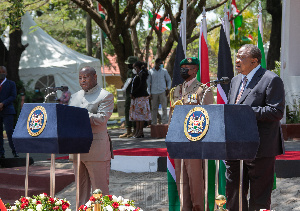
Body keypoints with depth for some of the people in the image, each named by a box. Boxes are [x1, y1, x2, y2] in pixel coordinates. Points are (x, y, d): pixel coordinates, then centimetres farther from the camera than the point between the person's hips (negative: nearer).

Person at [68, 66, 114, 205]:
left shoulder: (105, 96, -1)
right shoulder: (75, 97, 20)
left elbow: (102, 118, -13)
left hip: (96, 148, -6)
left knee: (99, 187, -4)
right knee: (81, 187, 10)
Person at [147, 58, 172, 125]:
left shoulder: (164, 71, 7)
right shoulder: (151, 71, 6)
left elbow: (169, 80, 15)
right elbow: (148, 82, 10)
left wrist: (168, 88, 1)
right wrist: (149, 92, 5)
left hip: (162, 92, -1)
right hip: (154, 92, 1)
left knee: (164, 107, -6)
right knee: (154, 108, 5)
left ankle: (164, 122, -4)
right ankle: (153, 123, 13)